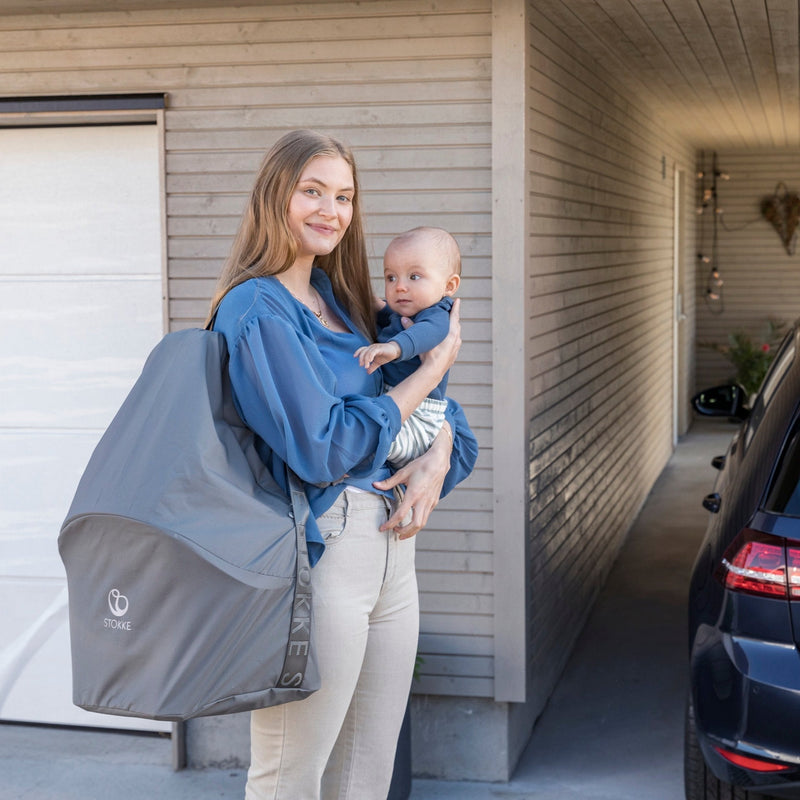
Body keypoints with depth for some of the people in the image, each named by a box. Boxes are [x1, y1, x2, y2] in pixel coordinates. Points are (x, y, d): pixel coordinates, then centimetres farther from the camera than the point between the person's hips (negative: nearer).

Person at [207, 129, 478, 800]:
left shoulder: (339, 297, 14)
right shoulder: (257, 307, -11)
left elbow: (437, 406, 18)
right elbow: (322, 448, -18)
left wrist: (440, 454, -5)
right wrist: (433, 366, -9)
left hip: (390, 541, 8)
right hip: (320, 550, -8)